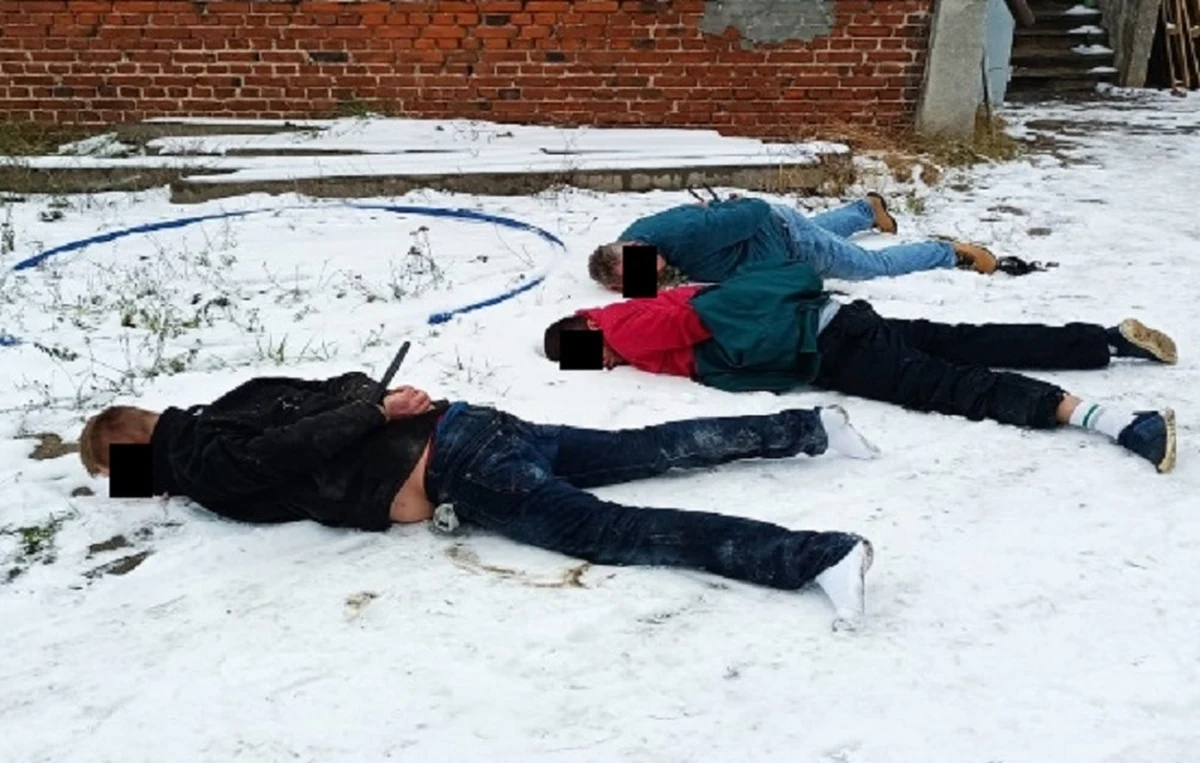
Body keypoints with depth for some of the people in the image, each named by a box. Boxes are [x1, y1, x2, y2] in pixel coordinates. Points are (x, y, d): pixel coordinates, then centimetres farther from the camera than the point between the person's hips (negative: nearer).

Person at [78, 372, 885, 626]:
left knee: (607, 530, -18)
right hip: (462, 425, 8)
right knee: (647, 450, 10)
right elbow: (344, 385, 26)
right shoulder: (229, 407, 22)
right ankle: (811, 426, 12)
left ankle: (819, 555, -28)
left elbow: (288, 450, -20)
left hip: (451, 474, -8)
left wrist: (380, 415, -11)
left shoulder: (205, 470, -3)